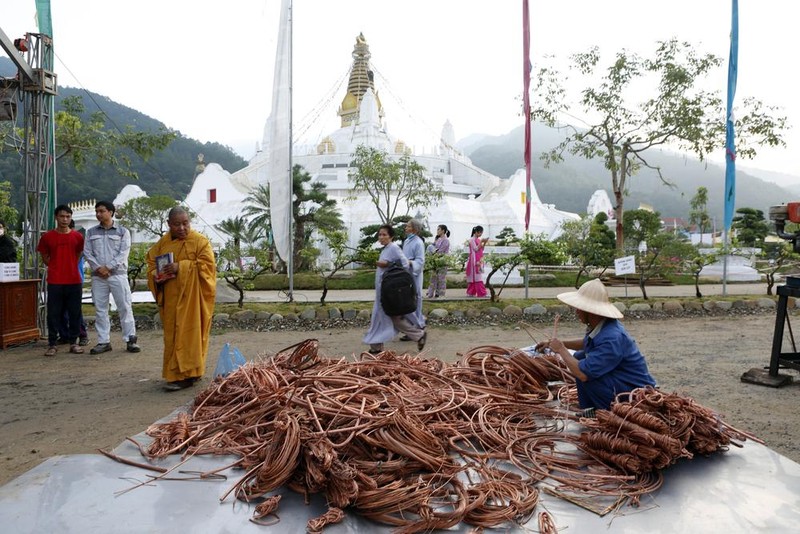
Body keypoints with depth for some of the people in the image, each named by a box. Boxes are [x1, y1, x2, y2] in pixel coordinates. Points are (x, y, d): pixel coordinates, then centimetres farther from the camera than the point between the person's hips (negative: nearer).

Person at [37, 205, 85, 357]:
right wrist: (56, 268, 6)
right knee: (53, 314, 2)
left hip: (74, 281, 1)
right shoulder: (47, 237, 2)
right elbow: (45, 258, 11)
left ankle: (73, 342, 15)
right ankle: (52, 344, 10)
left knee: (74, 313, 5)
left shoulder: (77, 236, 5)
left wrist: (69, 268, 11)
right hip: (54, 282, -1)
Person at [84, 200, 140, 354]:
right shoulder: (91, 232, 13)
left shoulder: (122, 231, 5)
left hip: (118, 274, -3)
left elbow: (123, 253, -4)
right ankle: (103, 341, 11)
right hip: (98, 276, 3)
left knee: (125, 307, -4)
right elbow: (87, 252, 6)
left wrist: (108, 267, -12)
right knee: (100, 309, 5)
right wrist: (98, 268, -9)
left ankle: (130, 340, 1)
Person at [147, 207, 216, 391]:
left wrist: (181, 267, -21)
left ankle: (184, 375, 1)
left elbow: (207, 265, -13)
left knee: (187, 333, -5)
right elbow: (151, 262, 16)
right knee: (173, 335, 10)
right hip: (170, 299, 6)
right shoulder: (163, 243, 10)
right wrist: (156, 276, -6)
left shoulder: (200, 241, -6)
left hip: (192, 298, -6)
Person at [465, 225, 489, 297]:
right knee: (477, 277, -9)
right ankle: (481, 293, -12)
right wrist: (481, 241, -14)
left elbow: (481, 249, 17)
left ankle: (471, 293, 11)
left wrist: (484, 243, 4)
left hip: (479, 260, 9)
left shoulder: (478, 239, 16)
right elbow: (476, 249, -15)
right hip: (474, 260, -8)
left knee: (473, 277, 8)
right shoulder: (472, 239, -8)